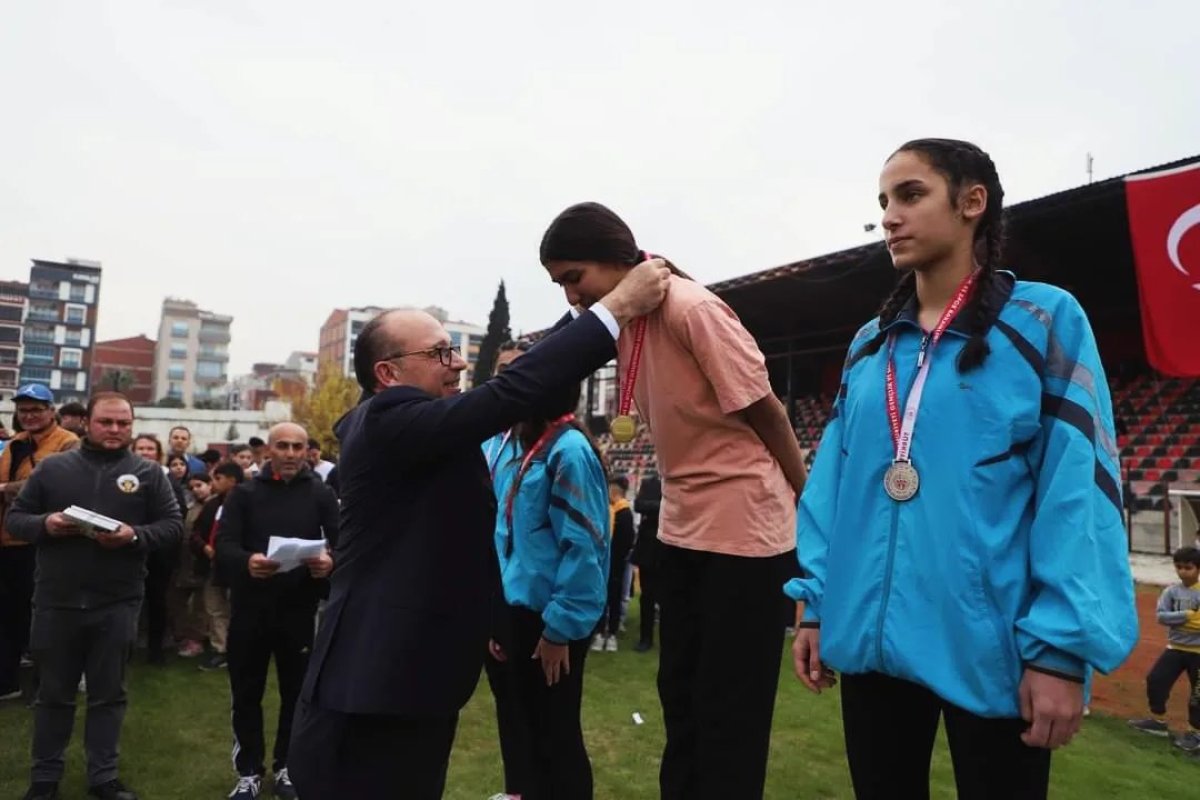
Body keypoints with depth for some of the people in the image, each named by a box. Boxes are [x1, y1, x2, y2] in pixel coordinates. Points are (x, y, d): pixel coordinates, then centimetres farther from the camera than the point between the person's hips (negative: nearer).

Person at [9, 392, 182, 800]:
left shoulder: (148, 474, 2)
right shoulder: (52, 467, 5)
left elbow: (173, 526, 0)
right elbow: (15, 517, 7)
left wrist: (135, 535, -19)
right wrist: (45, 523, -14)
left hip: (117, 603, -1)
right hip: (56, 601, 1)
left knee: (108, 694, 11)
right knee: (53, 694, 15)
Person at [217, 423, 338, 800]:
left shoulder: (321, 495, 2)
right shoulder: (244, 493, 3)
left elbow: (343, 543, -4)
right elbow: (223, 544, -8)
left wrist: (331, 562, -27)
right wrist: (246, 562, -30)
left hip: (300, 609, 0)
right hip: (250, 607, 0)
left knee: (296, 692, 12)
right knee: (247, 693, 10)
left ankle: (286, 766, 30)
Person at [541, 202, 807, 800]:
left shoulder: (692, 309, -19)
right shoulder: (621, 322, 5)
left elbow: (766, 411, -14)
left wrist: (812, 509, -6)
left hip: (743, 524, -8)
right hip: (682, 524, 8)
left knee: (728, 706, 3)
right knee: (678, 691, 18)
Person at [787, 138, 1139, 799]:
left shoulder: (1044, 320, -4)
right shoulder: (868, 344, 8)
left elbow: (1079, 491, -10)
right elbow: (834, 482, 7)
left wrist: (1061, 648, -14)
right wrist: (816, 603, 3)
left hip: (990, 645, -4)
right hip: (871, 639, 4)